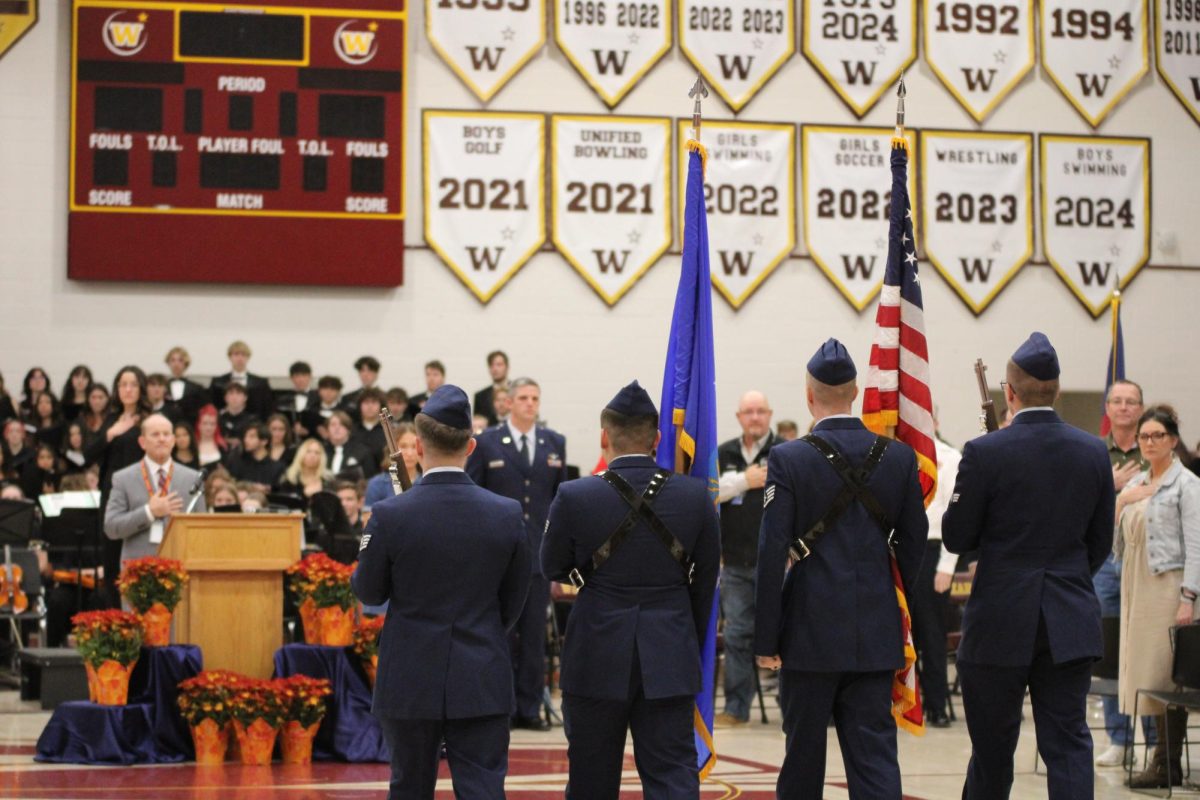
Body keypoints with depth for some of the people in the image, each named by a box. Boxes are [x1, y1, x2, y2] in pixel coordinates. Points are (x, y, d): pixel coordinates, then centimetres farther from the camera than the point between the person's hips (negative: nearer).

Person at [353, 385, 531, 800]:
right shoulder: (507, 514, -6)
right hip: (483, 683, 1)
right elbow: (514, 600, 6)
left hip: (410, 683, -1)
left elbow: (369, 592, 0)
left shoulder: (390, 515, -13)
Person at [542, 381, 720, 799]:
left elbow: (553, 568, 3)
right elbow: (705, 580, 6)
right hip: (671, 658, 1)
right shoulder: (695, 495, -5)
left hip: (596, 655, -1)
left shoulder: (574, 497, -12)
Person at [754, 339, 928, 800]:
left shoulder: (787, 460, -9)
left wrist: (766, 640, -5)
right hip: (877, 636, 2)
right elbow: (913, 547, 6)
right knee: (874, 751, 2)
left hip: (810, 634, -2)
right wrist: (906, 625, 17)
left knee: (804, 751, 11)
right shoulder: (899, 458, 1)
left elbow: (772, 554, -11)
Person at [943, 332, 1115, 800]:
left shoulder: (985, 453, -12)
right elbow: (1101, 542, 9)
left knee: (992, 747, 10)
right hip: (1071, 624, 3)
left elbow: (955, 537, -5)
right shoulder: (1093, 452, 1)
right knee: (1068, 743, 2)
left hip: (1000, 621, -3)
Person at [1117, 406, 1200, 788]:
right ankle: (1162, 753, 11)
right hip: (1136, 585, 7)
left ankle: (1168, 763, -5)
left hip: (1168, 585, -7)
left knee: (1165, 672, -7)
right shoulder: (1135, 483, 15)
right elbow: (1118, 538, 17)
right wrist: (1120, 503, 0)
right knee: (1144, 670, 6)